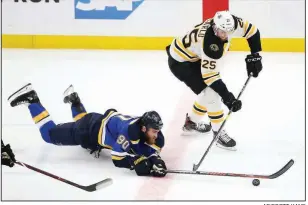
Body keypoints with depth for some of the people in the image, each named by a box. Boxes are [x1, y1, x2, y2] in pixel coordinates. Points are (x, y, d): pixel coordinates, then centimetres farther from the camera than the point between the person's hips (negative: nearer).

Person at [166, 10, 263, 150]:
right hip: (180, 62, -9)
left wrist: (255, 55, -9)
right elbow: (210, 75, -34)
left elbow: (251, 30, -3)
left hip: (194, 57, 9)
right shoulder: (210, 43, -38)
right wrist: (227, 97, -35)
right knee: (211, 93, -14)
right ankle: (219, 133, 0)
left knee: (210, 89, 20)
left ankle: (191, 123, 37)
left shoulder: (229, 24, -19)